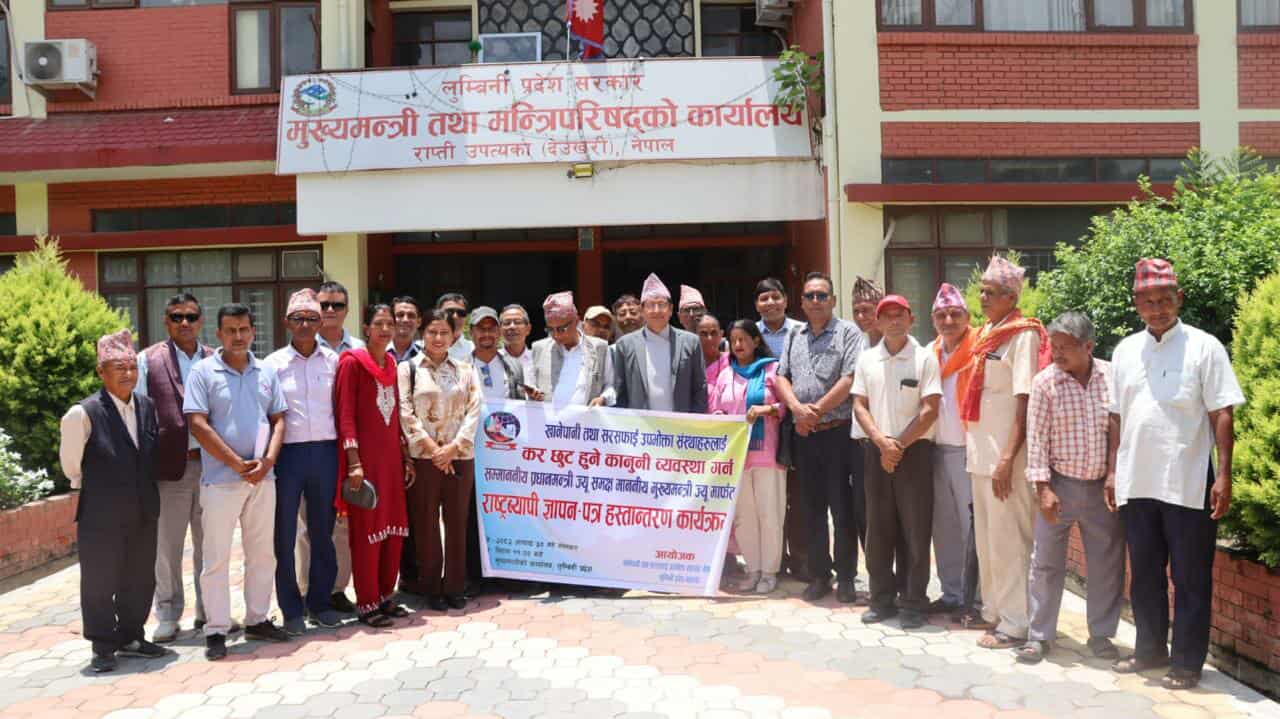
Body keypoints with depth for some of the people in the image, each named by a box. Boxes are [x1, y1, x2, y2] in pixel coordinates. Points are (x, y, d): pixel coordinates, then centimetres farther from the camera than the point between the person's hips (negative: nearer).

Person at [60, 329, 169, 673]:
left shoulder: (147, 406, 3)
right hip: (101, 515, -5)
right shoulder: (84, 413, -15)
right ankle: (103, 646, 18)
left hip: (143, 513, 5)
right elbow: (70, 463, -6)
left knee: (140, 580, 15)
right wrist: (86, 485, 4)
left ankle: (131, 636, 30)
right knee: (100, 582, 5)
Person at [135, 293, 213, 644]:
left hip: (211, 464, 2)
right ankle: (168, 616, 20)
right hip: (169, 466, -2)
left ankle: (209, 610, 24)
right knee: (166, 545, 6)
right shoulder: (148, 360, 2)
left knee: (209, 543, 11)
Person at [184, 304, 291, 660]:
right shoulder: (203, 371, -3)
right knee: (217, 557, 2)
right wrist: (237, 463, -14)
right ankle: (216, 631, 11)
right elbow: (198, 424, -10)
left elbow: (278, 419, 9)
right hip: (221, 479, -4)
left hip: (262, 478, 4)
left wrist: (267, 460, -8)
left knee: (262, 553, 11)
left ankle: (257, 620, 24)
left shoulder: (266, 372, 9)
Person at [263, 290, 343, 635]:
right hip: (288, 453, -2)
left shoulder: (333, 361, 7)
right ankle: (291, 609, 17)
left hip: (325, 451, 2)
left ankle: (321, 601, 23)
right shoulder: (274, 363, 2)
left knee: (324, 532, 10)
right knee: (284, 536, 4)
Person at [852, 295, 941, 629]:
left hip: (914, 450, -3)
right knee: (878, 527, 8)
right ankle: (882, 599, 19)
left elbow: (929, 410, -7)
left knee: (915, 529, 0)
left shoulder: (924, 358, -2)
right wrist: (882, 442, -8)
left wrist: (899, 445, -11)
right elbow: (859, 406, 6)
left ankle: (913, 603, 11)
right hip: (875, 450, 3)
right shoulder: (867, 359, 8)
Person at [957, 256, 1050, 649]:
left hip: (1005, 455, -8)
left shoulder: (1023, 335, -10)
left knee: (1008, 541, -1)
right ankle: (993, 609, 31)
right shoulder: (985, 334, 13)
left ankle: (1014, 624, 10)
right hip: (980, 452, 8)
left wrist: (1007, 459, -20)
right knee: (986, 537, 17)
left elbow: (1024, 403, -16)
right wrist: (973, 446, 14)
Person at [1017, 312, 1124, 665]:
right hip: (1059, 485, -2)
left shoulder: (1112, 376, -2)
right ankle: (1039, 636, 15)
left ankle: (1101, 634, 26)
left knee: (1108, 562, 10)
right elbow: (1037, 439, -7)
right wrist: (1043, 488, -11)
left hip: (1102, 486, 2)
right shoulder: (1045, 382, -7)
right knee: (1046, 562, 4)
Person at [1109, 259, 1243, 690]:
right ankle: (1150, 650, 29)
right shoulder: (1125, 351, 9)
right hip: (1137, 484, 5)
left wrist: (1224, 475, -12)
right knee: (1144, 574, 15)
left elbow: (1222, 414, -6)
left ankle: (1187, 663, 17)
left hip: (1188, 485, -4)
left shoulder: (1204, 347, -4)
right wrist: (1112, 471, 11)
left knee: (1190, 579, 5)